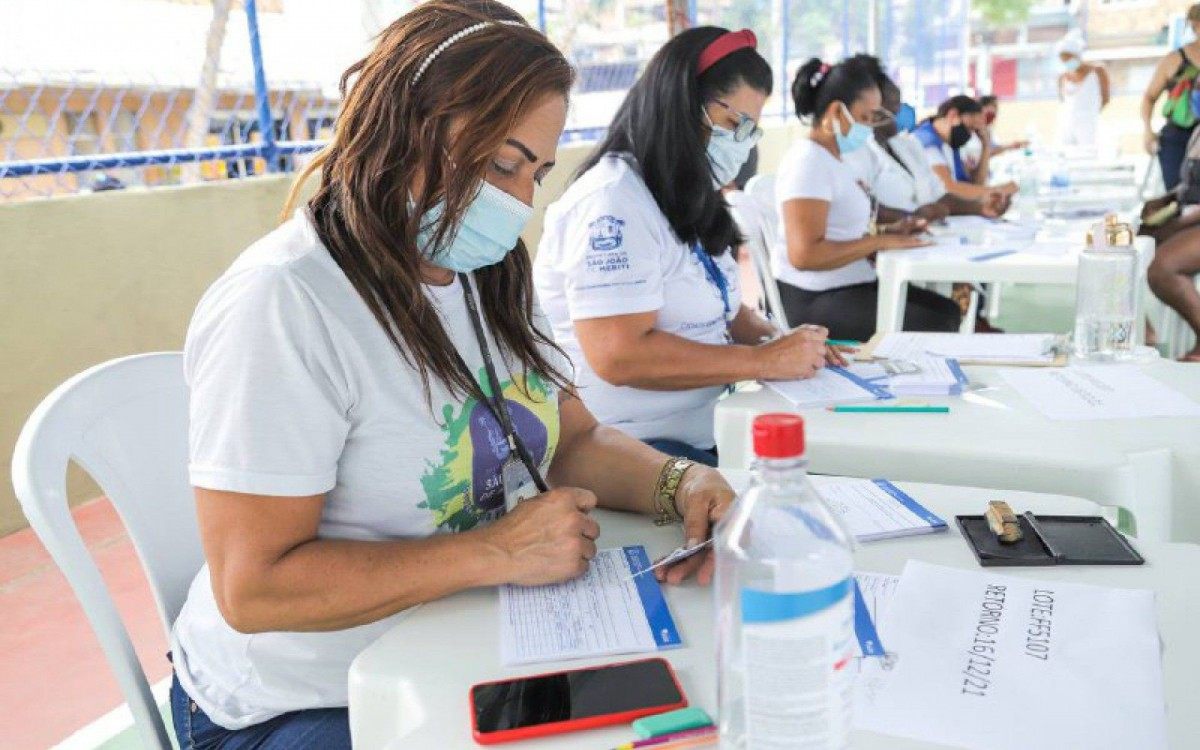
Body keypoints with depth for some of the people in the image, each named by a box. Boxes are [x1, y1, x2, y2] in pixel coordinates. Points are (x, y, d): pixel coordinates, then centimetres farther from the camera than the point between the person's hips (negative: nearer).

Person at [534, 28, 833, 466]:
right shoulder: (612, 203, -15)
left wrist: (779, 340, 2)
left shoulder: (688, 200, 15)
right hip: (632, 451, -9)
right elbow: (620, 356, -24)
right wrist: (766, 360, -17)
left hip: (704, 437, 9)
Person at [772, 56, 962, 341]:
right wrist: (879, 241, -18)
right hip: (814, 299, -10)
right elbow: (805, 254, -27)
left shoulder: (835, 157, 15)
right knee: (934, 328, -17)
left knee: (948, 311, 7)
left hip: (848, 285, 10)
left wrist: (886, 231, 7)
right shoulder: (808, 161, -16)